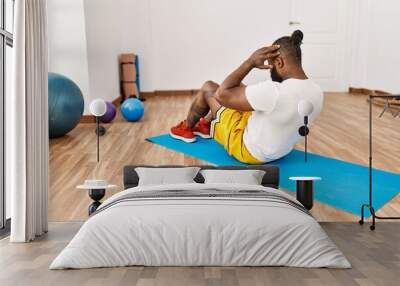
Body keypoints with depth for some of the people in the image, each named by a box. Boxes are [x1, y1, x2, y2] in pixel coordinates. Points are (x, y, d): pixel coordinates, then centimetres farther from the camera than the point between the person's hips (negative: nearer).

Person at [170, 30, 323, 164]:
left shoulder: (274, 91, -38)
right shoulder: (317, 92, -13)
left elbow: (222, 94, -27)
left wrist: (250, 62, -22)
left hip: (250, 150, -7)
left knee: (208, 87, 9)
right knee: (237, 87, 21)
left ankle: (186, 128, 37)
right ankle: (205, 126, 43)